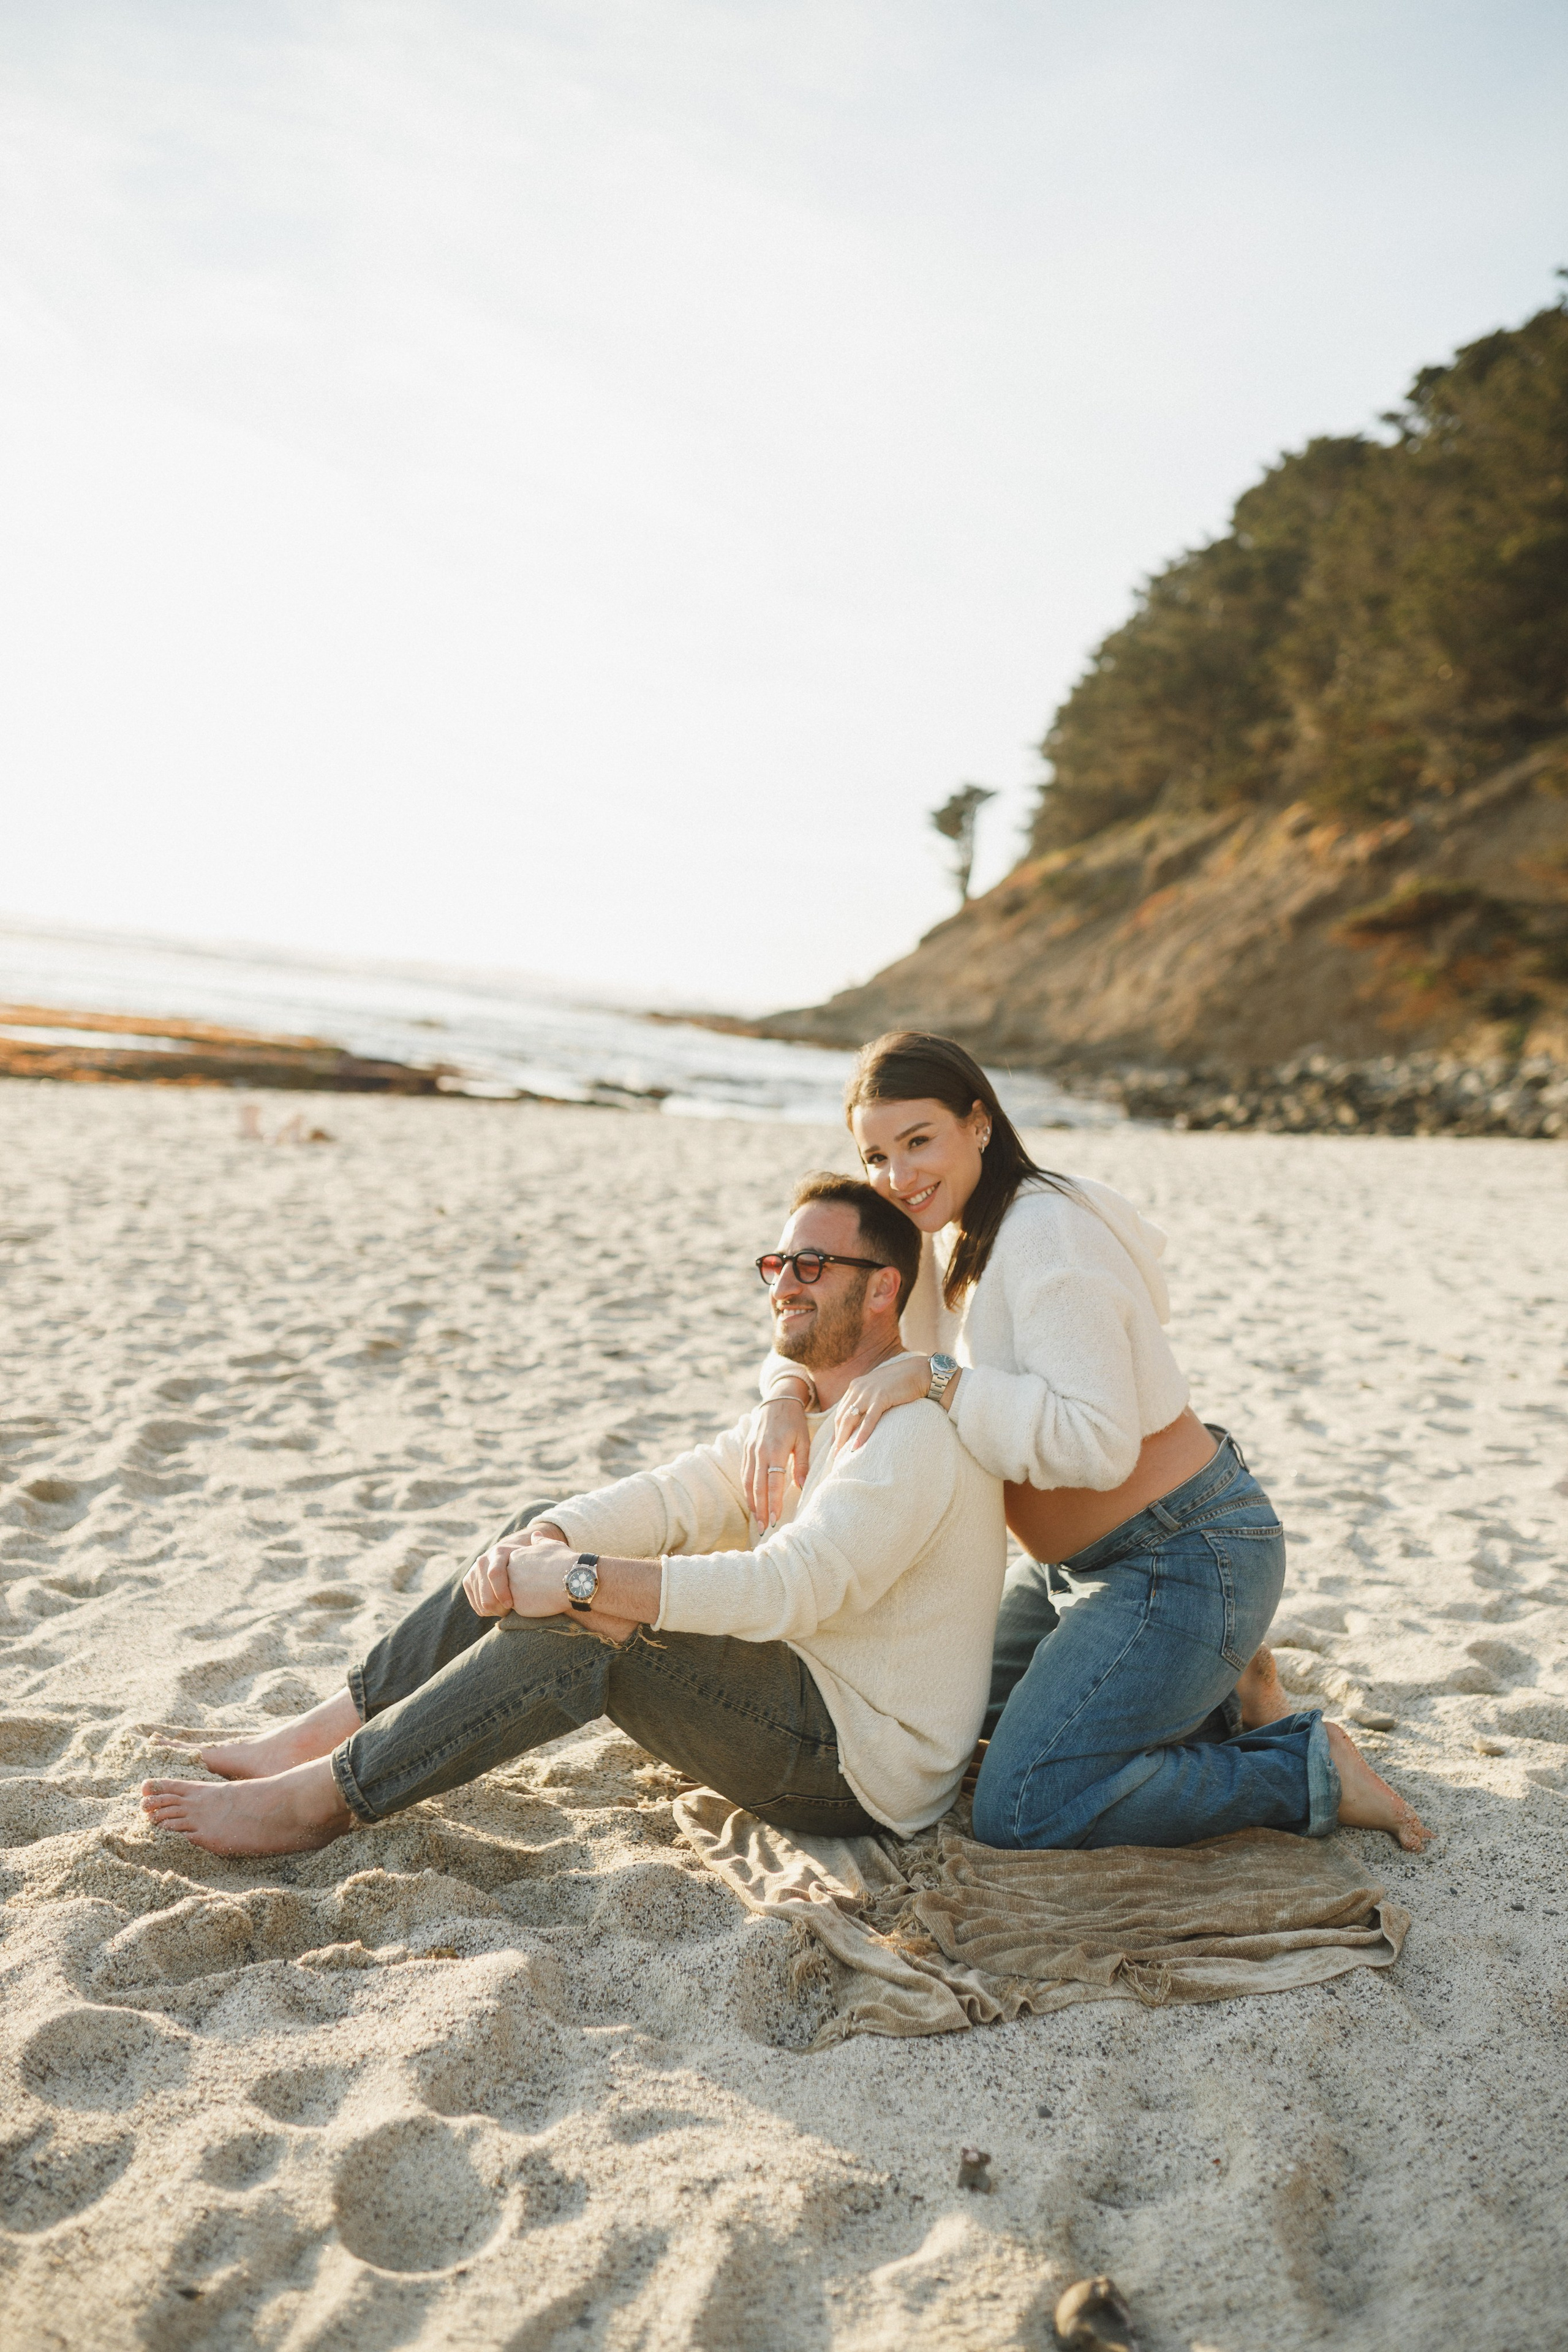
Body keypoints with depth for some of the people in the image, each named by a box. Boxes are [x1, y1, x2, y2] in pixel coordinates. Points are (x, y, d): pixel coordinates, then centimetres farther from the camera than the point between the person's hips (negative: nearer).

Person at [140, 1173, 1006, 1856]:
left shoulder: (913, 1432, -20)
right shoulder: (805, 1404, 12)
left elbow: (789, 1588, -32)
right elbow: (676, 1494, 0)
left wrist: (582, 1580, -33)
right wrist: (549, 1542, -19)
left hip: (862, 1765, -9)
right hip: (803, 1692, 9)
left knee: (582, 1631, -27)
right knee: (548, 1533, 2)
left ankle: (320, 1802, -14)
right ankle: (315, 1738, 1)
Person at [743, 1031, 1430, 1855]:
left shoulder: (1045, 1234, -24)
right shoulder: (939, 1233, 3)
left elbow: (1099, 1444, -31)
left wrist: (934, 1377, -32)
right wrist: (786, 1396, -15)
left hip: (1186, 1561, -10)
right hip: (1082, 1561, 10)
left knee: (1020, 1815, -16)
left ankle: (1308, 1769, -1)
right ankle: (1213, 1686, 22)